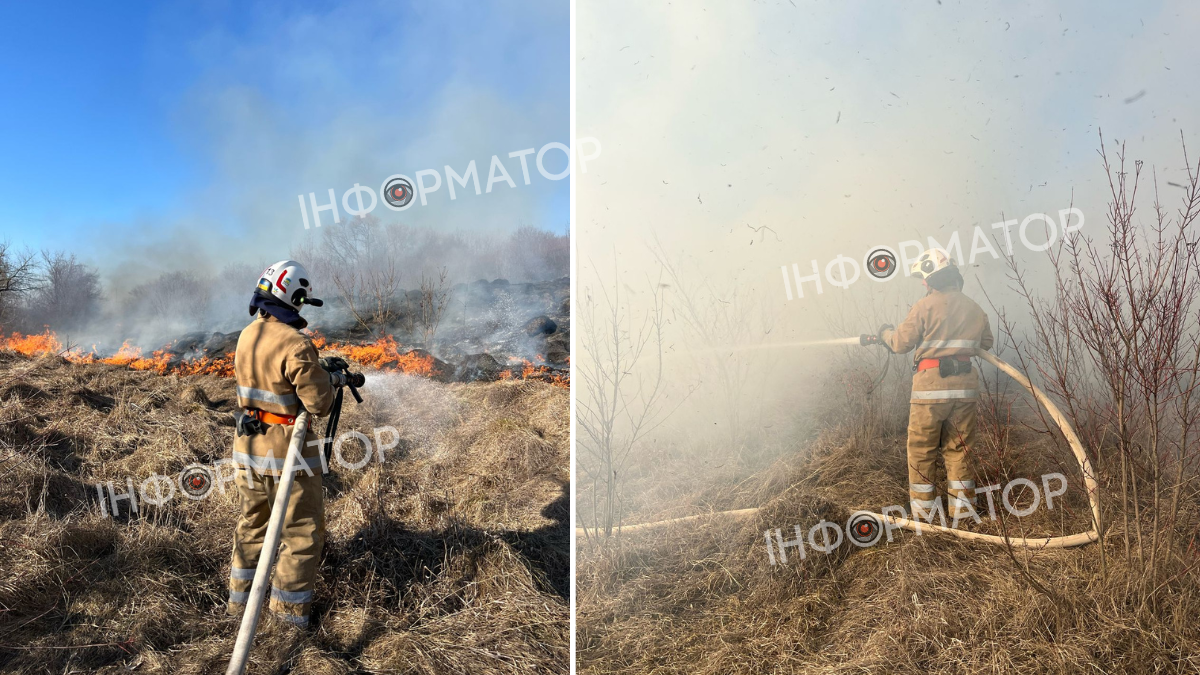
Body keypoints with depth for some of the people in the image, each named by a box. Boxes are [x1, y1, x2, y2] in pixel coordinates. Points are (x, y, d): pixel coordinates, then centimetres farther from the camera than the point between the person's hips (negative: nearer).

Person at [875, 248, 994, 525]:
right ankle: (962, 509, 18)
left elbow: (901, 343, -5)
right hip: (965, 387, 5)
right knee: (959, 449, 14)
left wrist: (885, 332, 15)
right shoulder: (974, 308, 9)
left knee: (921, 450, 6)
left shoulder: (925, 306, -8)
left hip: (931, 385, -5)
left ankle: (923, 511, 9)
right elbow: (986, 343, 21)